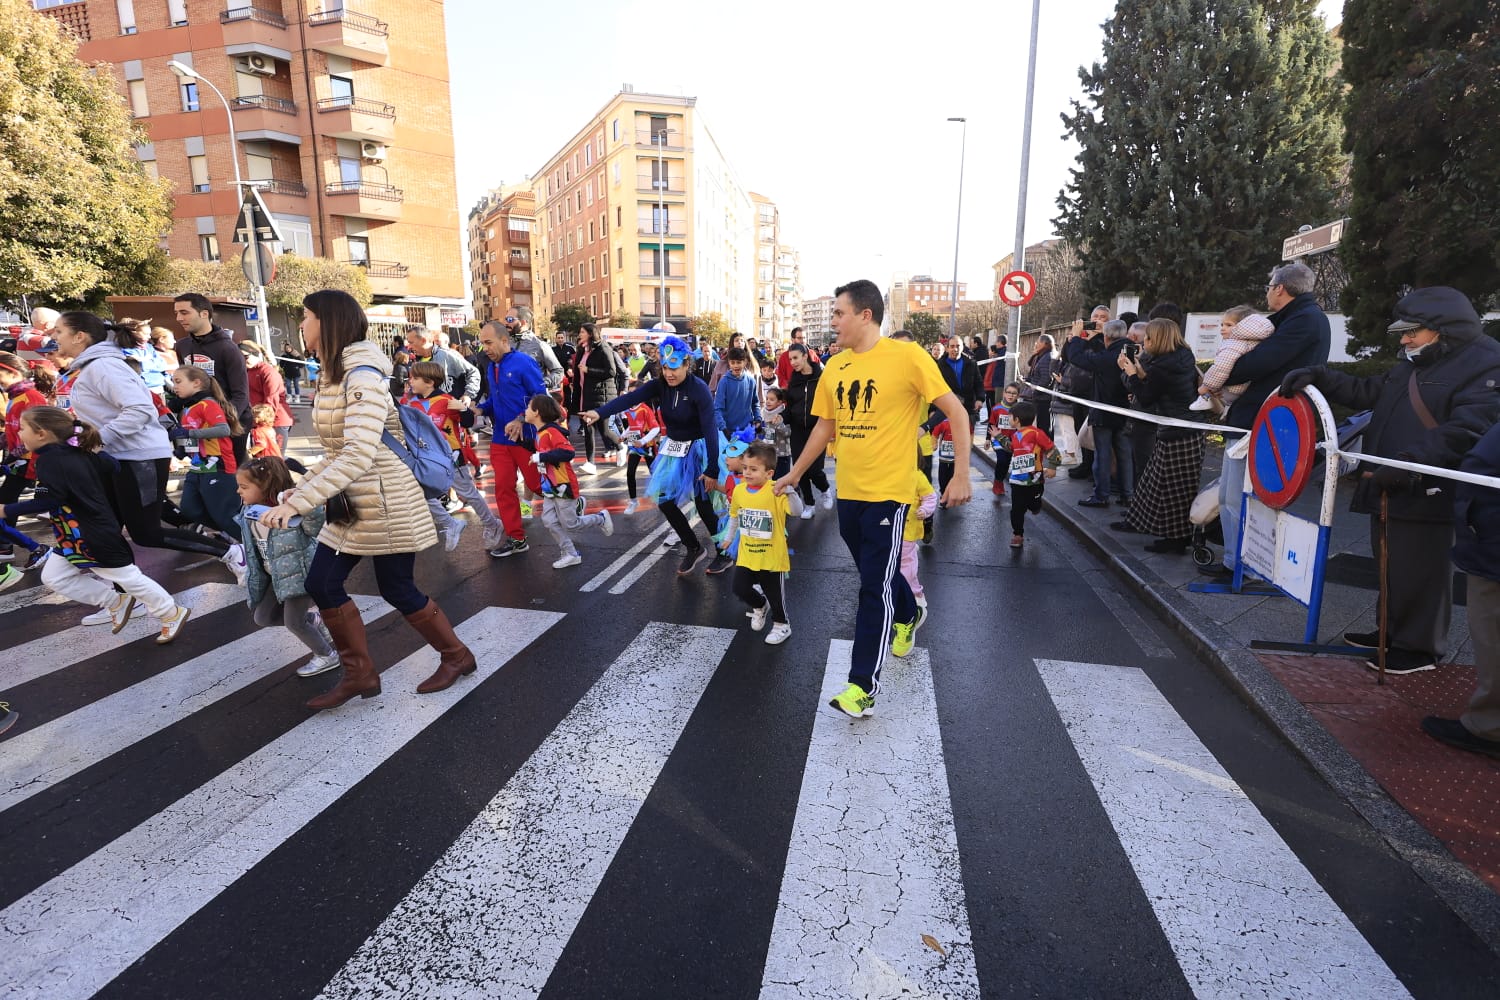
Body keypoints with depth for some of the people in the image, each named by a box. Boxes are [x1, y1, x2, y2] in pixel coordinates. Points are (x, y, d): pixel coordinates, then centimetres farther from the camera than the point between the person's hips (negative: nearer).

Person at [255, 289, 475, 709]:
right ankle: (359, 674, 22)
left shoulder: (363, 376, -20)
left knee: (398, 591, 3)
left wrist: (297, 504, -33)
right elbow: (338, 451, 16)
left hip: (386, 501, -9)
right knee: (321, 583, 8)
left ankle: (457, 656, 25)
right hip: (352, 503, 9)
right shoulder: (333, 375, 9)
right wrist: (301, 487, 9)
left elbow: (359, 455, -31)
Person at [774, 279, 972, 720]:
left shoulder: (906, 356, -11)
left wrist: (961, 476, -13)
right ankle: (909, 615, 52)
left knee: (875, 588, -3)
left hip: (888, 494, -6)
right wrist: (795, 474, 21)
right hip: (847, 492, 6)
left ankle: (863, 686, 7)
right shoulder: (835, 366, 7)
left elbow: (956, 412, -8)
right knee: (876, 573, 21)